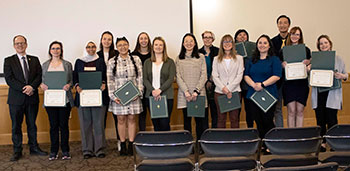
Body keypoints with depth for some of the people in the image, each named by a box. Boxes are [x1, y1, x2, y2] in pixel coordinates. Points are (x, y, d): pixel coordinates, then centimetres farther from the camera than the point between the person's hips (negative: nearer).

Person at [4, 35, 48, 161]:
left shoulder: (34, 60, 10)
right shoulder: (9, 61, 2)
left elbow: (39, 76, 2)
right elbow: (9, 79, -8)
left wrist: (31, 87, -16)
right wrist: (24, 88, -17)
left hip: (32, 98, 2)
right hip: (16, 99, -2)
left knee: (32, 124, 11)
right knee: (16, 126, 5)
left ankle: (34, 148, 22)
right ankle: (17, 151, 14)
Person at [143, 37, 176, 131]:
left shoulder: (170, 62, 5)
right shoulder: (147, 62, 12)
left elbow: (171, 79, -5)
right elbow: (145, 79, 5)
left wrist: (160, 90, -16)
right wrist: (152, 91, -12)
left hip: (166, 96, -2)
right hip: (151, 96, 3)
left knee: (165, 123, -7)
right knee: (155, 123, 5)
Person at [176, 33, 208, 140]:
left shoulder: (201, 57, 8)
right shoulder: (179, 59, 10)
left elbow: (203, 76, 2)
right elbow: (178, 77, 3)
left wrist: (196, 91, -9)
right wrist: (186, 92, -9)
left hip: (199, 94, -1)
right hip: (184, 95, 1)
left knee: (200, 121, -3)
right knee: (187, 120, 4)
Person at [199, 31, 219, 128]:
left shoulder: (218, 52, 3)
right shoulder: (198, 53, 7)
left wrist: (211, 80, -7)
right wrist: (206, 82, -2)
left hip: (214, 84, -1)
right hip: (203, 85, 1)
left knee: (215, 109, 2)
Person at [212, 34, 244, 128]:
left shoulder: (239, 58, 8)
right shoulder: (216, 59, 11)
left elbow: (239, 75, -1)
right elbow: (215, 76, 2)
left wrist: (229, 89, -11)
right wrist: (223, 88, -12)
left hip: (234, 91, -1)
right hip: (220, 92, 1)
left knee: (234, 118, 2)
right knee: (221, 118, 4)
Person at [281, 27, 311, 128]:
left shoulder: (306, 50, 8)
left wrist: (308, 63, -9)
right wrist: (282, 65, -10)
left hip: (302, 83, 1)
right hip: (288, 83, -1)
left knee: (300, 111, 3)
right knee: (291, 111, -2)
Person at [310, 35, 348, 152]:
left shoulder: (338, 59, 7)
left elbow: (346, 75, 10)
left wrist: (342, 76, -12)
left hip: (332, 94, -2)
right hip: (318, 94, 2)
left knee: (331, 119, -5)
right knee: (320, 119, 5)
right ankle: (322, 143, 15)